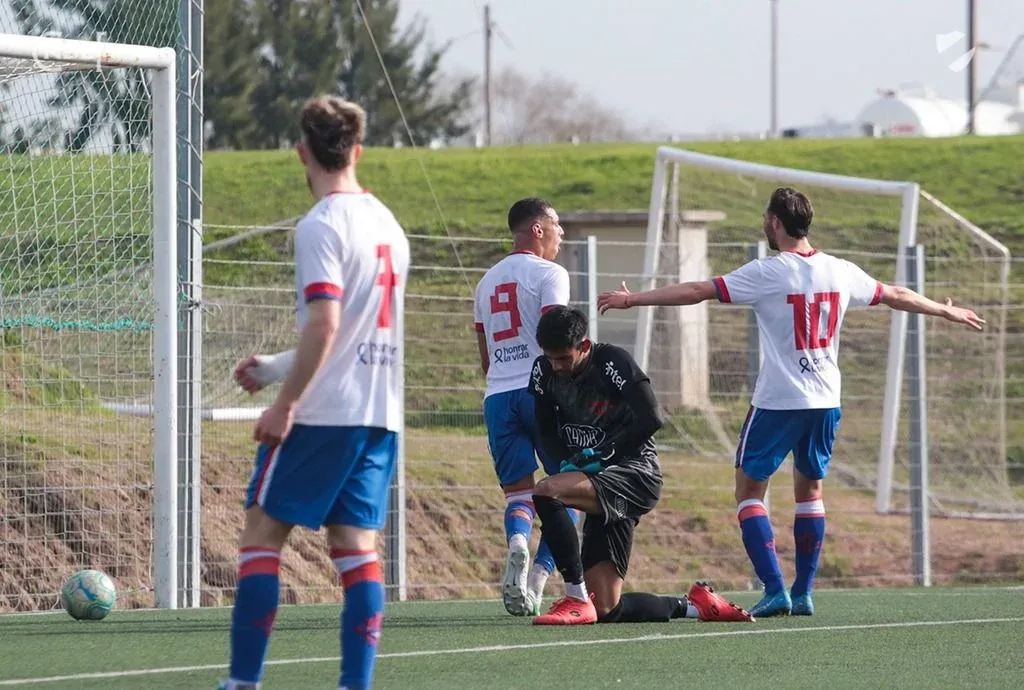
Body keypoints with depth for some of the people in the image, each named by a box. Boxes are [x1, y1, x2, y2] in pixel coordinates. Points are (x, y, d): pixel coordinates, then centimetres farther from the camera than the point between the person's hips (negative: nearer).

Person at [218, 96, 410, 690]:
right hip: (380, 416, 7)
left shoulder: (321, 226, -11)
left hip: (321, 415, -7)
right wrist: (275, 369, 26)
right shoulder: (388, 224, 14)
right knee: (357, 548, 5)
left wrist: (286, 402, -15)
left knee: (262, 532, 0)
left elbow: (324, 325, -20)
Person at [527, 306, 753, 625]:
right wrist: (568, 462, -6)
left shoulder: (612, 362, -13)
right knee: (606, 611, 1)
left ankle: (577, 598, -27)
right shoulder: (544, 371, 5)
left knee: (546, 491, -32)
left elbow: (652, 419, -20)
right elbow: (547, 434, 14)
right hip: (604, 482, 8)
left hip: (635, 474, -8)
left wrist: (602, 454, -20)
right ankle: (695, 605, 22)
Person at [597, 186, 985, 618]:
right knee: (809, 490, 18)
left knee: (749, 490, 4)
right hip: (825, 401, 5)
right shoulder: (841, 273, 5)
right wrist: (949, 312, 35)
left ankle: (775, 590, -9)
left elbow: (696, 291, -12)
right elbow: (896, 296, 18)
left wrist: (632, 300, -6)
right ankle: (803, 594, 15)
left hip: (777, 402, -5)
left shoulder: (767, 273, -10)